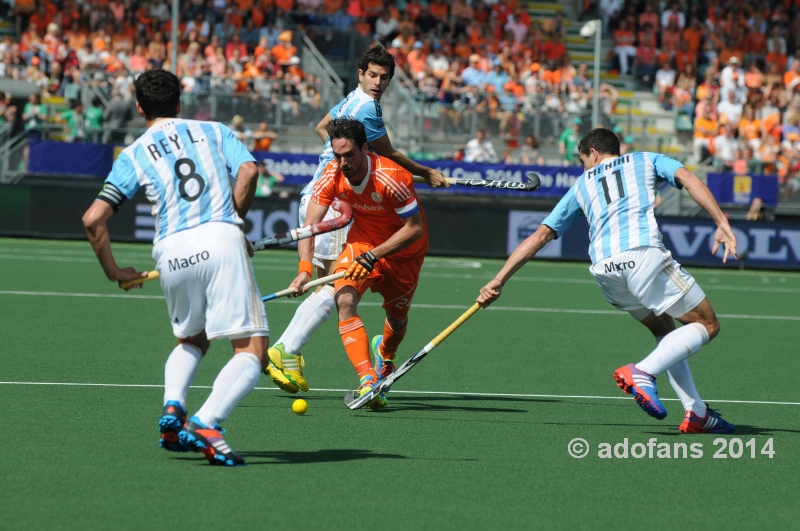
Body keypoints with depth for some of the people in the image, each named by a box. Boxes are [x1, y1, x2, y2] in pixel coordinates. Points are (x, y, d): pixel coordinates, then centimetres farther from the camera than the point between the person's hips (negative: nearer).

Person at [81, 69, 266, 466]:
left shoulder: (133, 155, 18)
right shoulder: (214, 131, 19)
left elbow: (93, 219, 8)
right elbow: (248, 171, -1)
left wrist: (113, 271, 21)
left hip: (171, 252, 2)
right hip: (221, 240, -2)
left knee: (191, 341, 27)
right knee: (251, 351, -3)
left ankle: (172, 408, 2)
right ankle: (205, 424, -25)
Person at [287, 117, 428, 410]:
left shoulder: (391, 178, -34)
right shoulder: (332, 175, -20)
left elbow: (415, 228, -28)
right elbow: (310, 224, -20)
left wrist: (374, 255, -36)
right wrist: (305, 268, -36)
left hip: (403, 247, -2)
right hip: (363, 240, 2)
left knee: (397, 316, 13)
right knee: (344, 300, -25)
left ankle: (386, 353, 53)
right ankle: (367, 380, -31)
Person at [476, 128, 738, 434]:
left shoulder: (582, 185, 30)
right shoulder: (646, 160, 25)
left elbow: (540, 236, 26)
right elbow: (687, 178, 5)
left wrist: (499, 280, 29)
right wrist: (722, 224, -3)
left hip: (603, 269, 4)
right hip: (643, 252, -4)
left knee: (665, 330, 23)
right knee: (706, 325, 5)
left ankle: (697, 413, 10)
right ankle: (643, 372, -17)